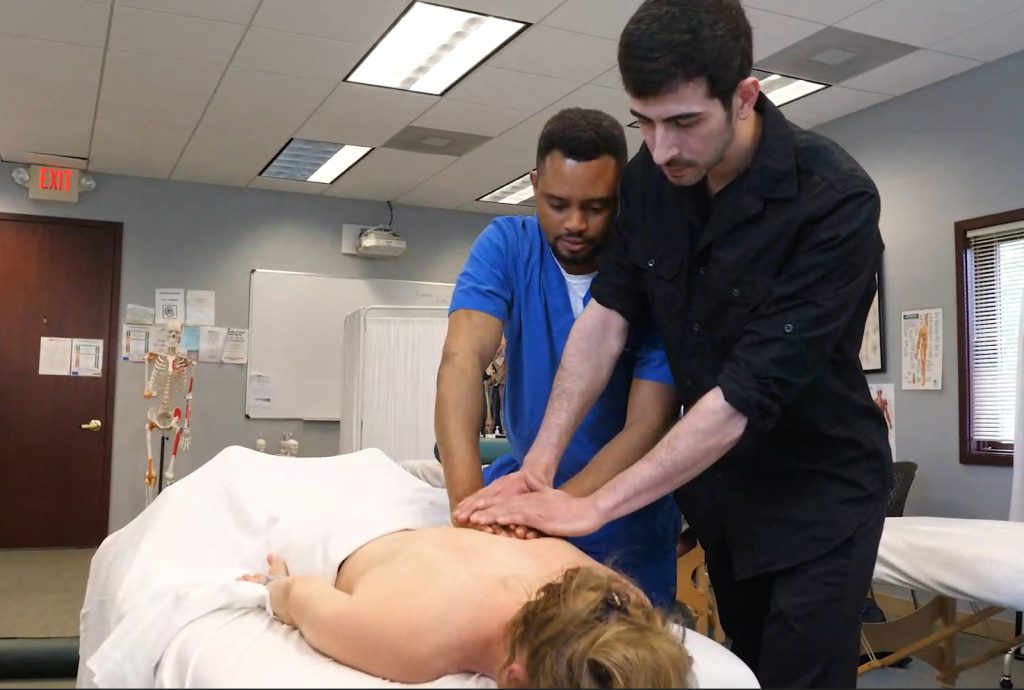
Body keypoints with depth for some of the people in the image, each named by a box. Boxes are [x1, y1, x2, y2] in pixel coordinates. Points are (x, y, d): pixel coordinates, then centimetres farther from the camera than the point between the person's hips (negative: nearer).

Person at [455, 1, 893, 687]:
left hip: (818, 490, -5)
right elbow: (607, 316, -7)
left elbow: (747, 395, -30)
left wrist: (594, 507, -28)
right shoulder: (652, 174, -8)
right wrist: (539, 464, -16)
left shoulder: (836, 201, -26)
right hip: (717, 477, 5)